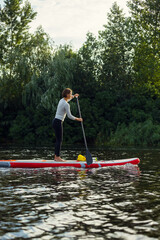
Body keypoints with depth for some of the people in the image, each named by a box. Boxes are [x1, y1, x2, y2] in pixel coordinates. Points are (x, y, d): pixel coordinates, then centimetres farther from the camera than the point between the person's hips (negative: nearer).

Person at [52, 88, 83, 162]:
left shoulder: (62, 100, 11)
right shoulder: (66, 104, -16)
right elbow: (69, 116, -14)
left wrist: (74, 96, 34)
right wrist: (78, 119, -2)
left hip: (55, 121, 10)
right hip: (58, 122, -10)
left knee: (58, 140, 12)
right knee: (59, 140, -5)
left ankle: (56, 156, 14)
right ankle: (57, 157, -2)